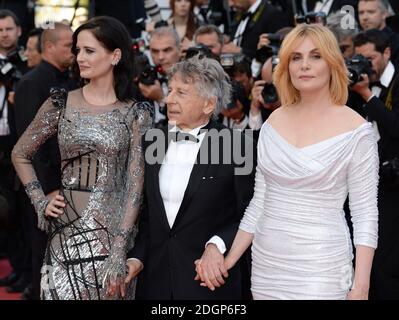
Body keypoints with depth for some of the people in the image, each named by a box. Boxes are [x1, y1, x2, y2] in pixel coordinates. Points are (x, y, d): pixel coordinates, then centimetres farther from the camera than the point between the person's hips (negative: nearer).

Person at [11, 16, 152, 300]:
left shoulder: (136, 114, -2)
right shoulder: (60, 104, 2)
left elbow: (135, 184, -6)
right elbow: (20, 155, 14)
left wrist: (119, 251, -13)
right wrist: (40, 202, 3)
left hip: (115, 229, -1)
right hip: (68, 228, 1)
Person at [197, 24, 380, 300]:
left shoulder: (357, 131, -7)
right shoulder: (275, 121, 6)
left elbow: (366, 214, -7)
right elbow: (259, 202, 12)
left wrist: (360, 288, -12)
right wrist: (228, 262, 9)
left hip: (320, 267, -4)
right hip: (266, 261, 5)